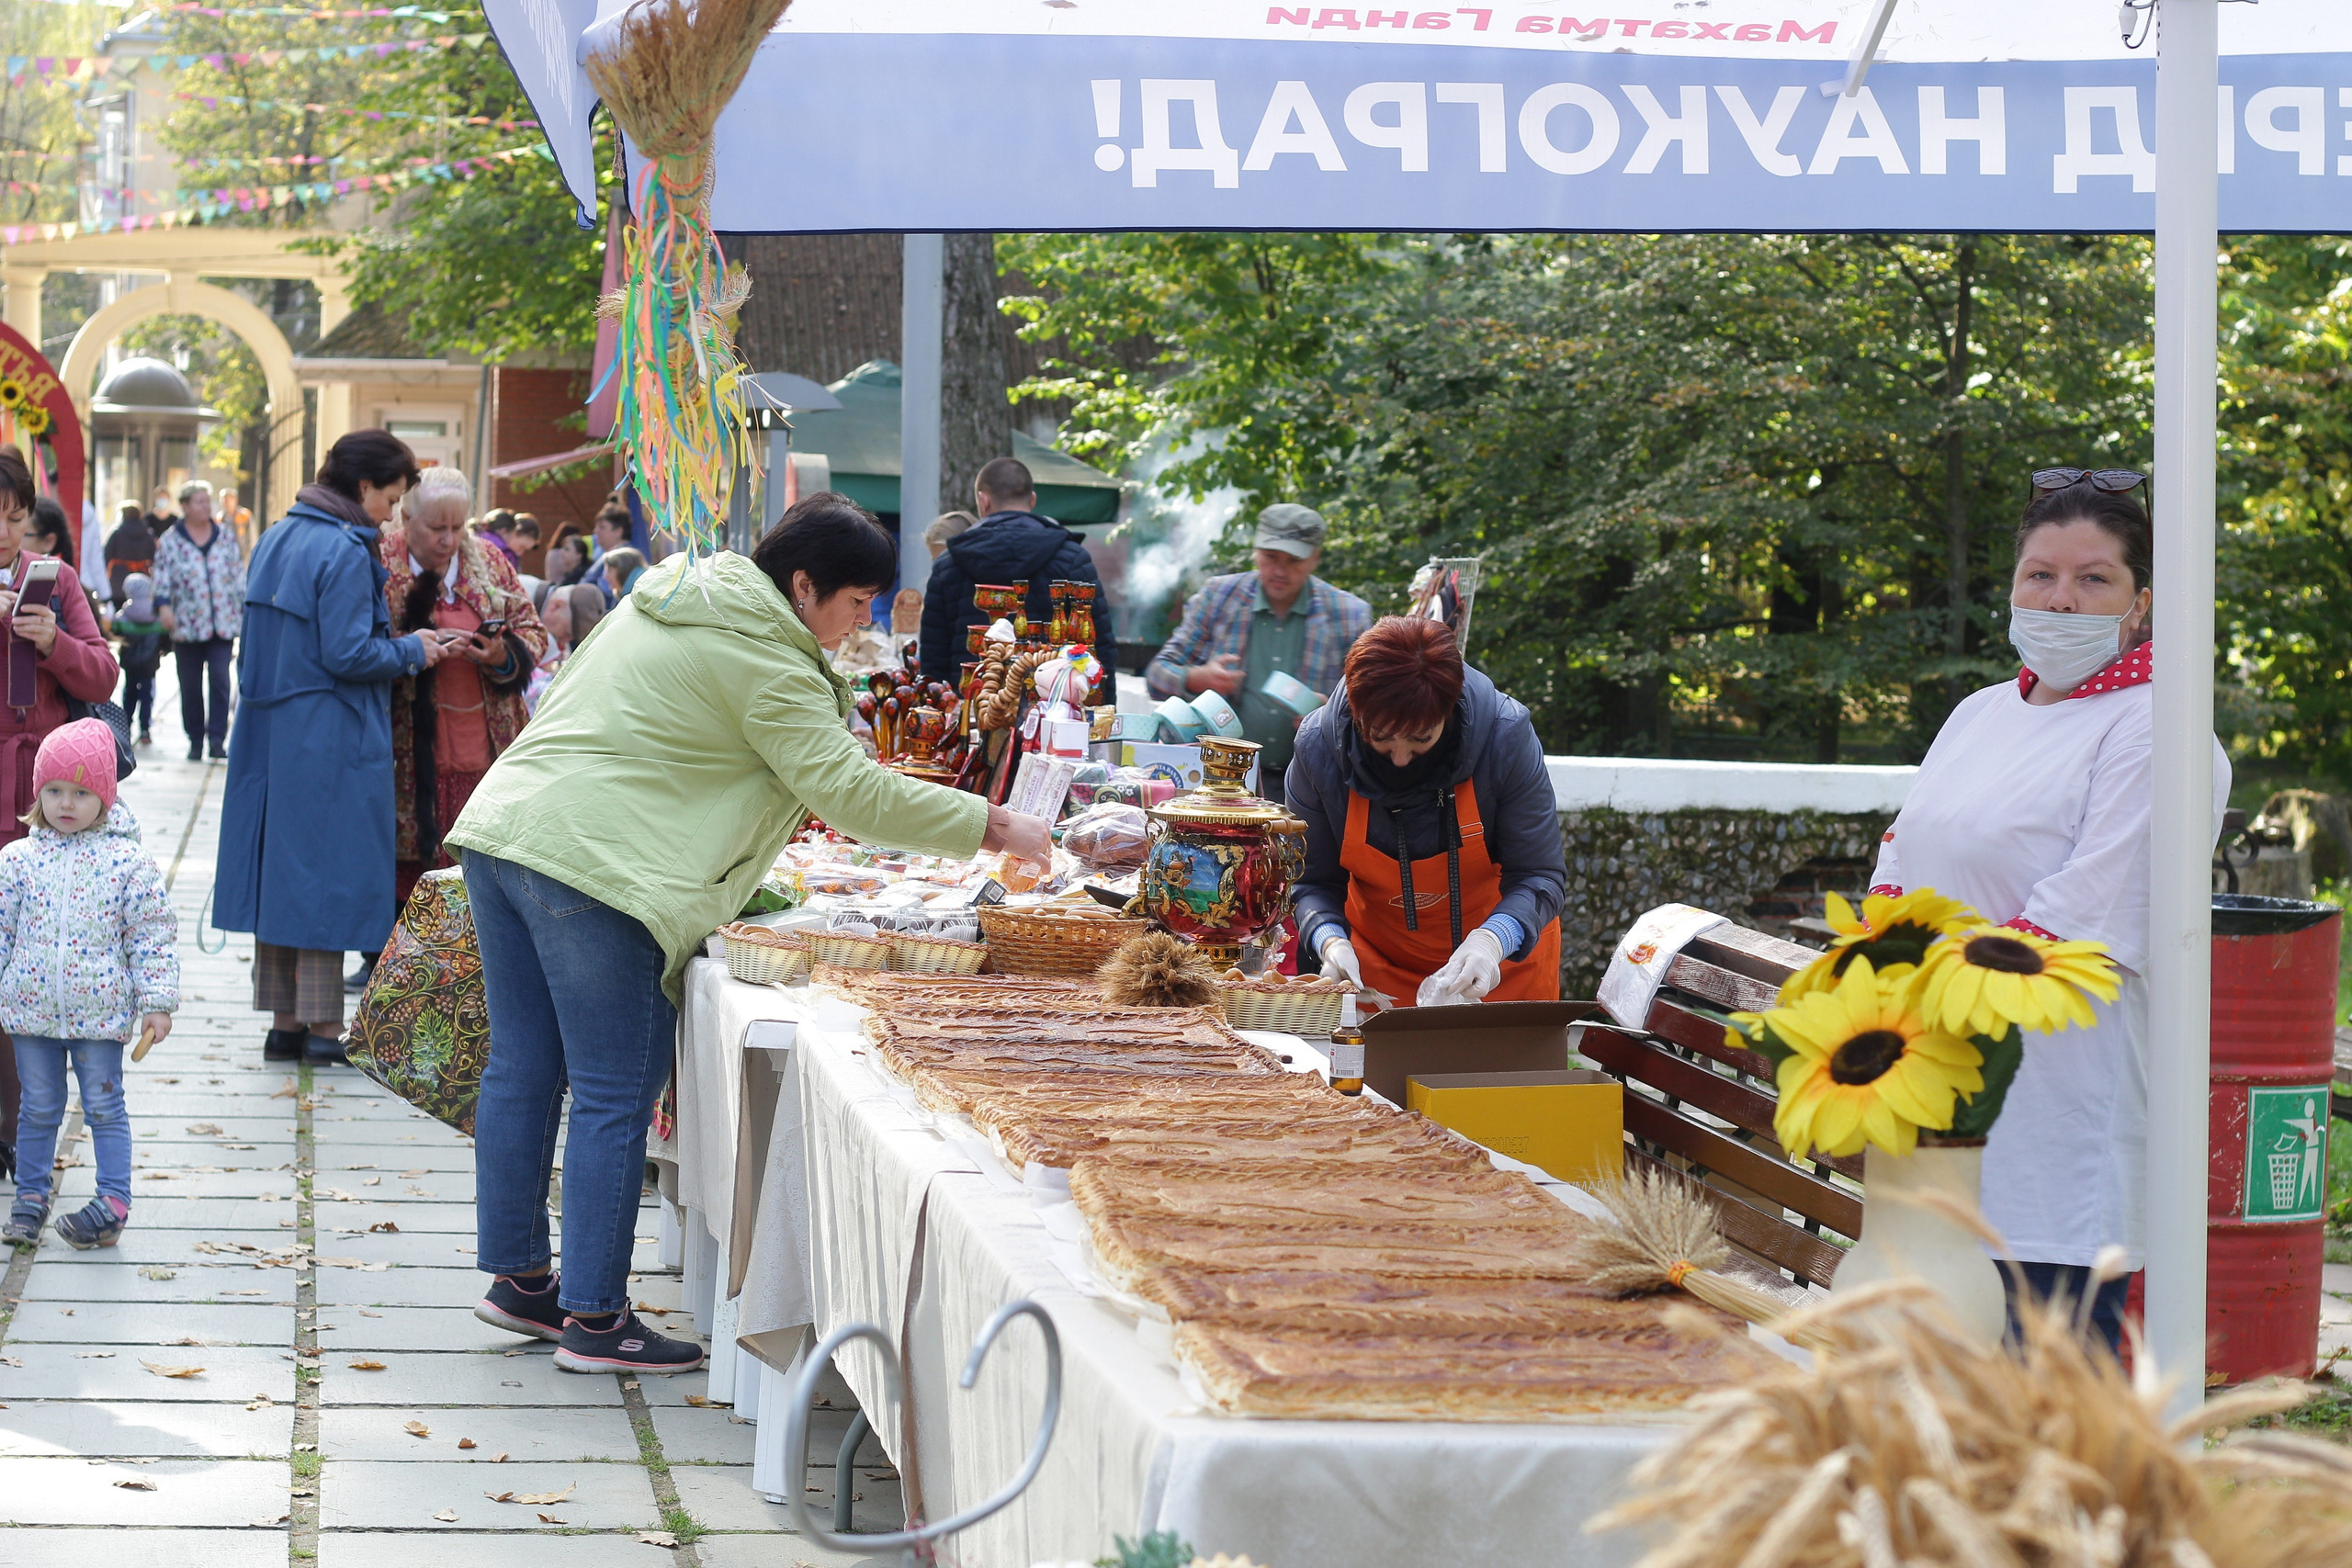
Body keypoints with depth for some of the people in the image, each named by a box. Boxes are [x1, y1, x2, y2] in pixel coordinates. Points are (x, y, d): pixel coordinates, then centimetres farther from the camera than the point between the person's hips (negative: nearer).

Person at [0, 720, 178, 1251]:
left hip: (99, 1009, -2)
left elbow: (152, 935, -2)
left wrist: (156, 1001, -6)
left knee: (104, 1107, 2)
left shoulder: (128, 862, -4)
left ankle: (113, 1202, 4)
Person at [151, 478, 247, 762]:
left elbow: (239, 577, 13)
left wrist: (244, 613, 10)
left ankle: (217, 738, -9)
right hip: (187, 626, -1)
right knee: (190, 687, 5)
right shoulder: (170, 541, 3)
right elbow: (162, 576, -2)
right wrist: (164, 605, -17)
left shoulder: (226, 538, 10)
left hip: (223, 624, 1)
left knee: (220, 680, -12)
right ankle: (195, 741, 14)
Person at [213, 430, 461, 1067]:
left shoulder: (276, 538, 12)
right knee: (327, 871, -3)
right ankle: (323, 1026, -1)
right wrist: (412, 651, -4)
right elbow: (347, 654, -20)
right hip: (330, 743, -8)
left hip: (269, 729, 8)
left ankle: (284, 1022, 14)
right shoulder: (345, 552, -15)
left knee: (281, 867, 10)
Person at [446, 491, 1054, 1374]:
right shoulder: (762, 662, -10)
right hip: (593, 868, -10)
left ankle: (518, 1276, 25)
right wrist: (991, 828, -3)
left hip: (500, 831, 10)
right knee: (615, 1097, -3)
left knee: (523, 1071, 16)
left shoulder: (674, 599, 19)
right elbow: (852, 791, -10)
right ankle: (594, 1319, -1)